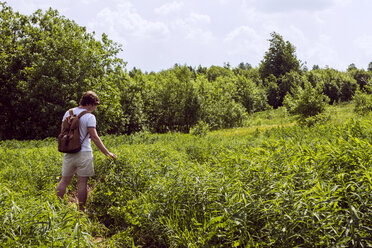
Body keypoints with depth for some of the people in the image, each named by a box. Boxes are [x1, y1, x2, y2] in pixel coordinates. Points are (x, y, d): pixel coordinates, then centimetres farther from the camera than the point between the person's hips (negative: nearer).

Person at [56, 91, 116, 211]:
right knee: (82, 183, 1)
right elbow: (94, 137, -14)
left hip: (69, 153, 5)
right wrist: (107, 153, -11)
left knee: (64, 180, 15)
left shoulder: (68, 113, 8)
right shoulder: (89, 117, -10)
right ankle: (81, 210, 8)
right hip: (84, 153, -5)